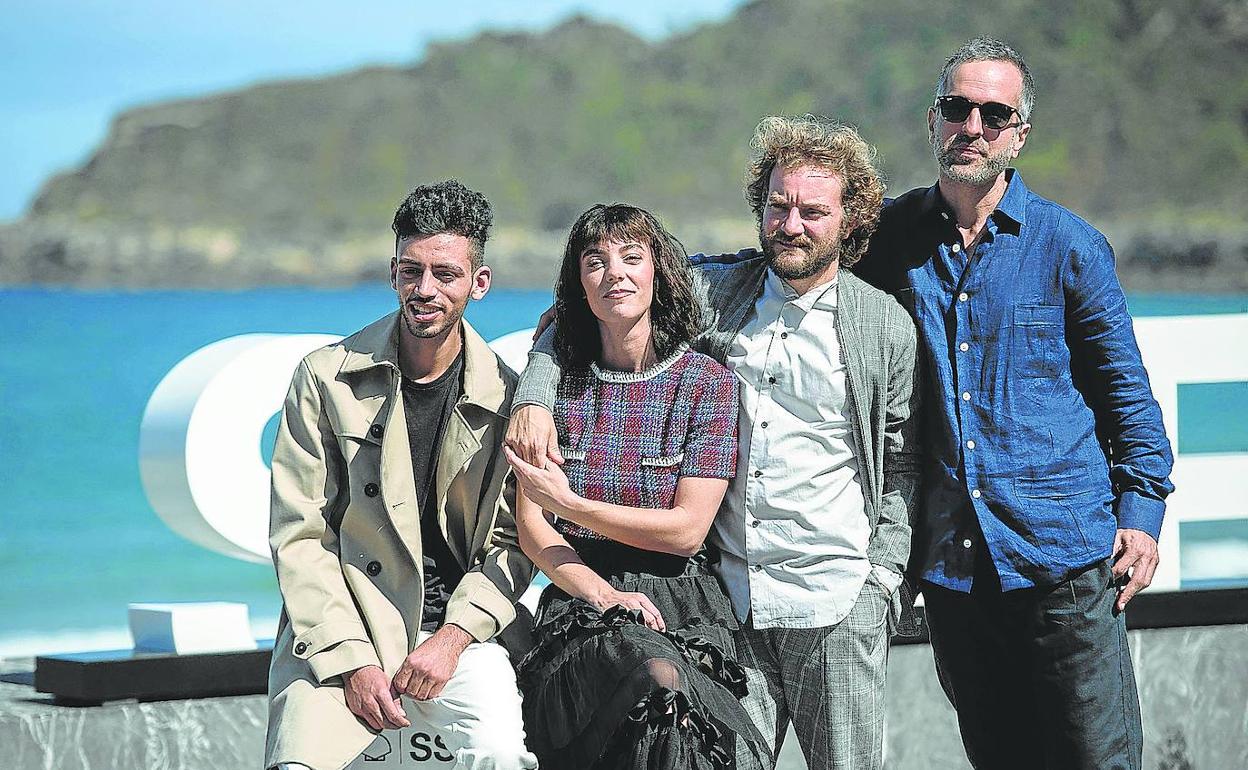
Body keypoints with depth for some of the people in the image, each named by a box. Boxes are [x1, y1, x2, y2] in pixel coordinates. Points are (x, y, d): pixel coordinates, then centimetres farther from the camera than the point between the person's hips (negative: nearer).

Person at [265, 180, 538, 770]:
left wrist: (454, 636, -11)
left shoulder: (505, 398, 1)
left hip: (458, 629, 1)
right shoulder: (326, 378, -1)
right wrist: (352, 662, -12)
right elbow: (298, 537, -3)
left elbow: (515, 540, 4)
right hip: (337, 630, -1)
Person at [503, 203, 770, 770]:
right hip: (579, 600, 0)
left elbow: (686, 529, -3)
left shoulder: (708, 382, 4)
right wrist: (603, 594, -13)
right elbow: (532, 530, 5)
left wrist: (571, 504, -9)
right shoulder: (559, 381, 10)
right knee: (658, 676, -35)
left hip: (680, 608, 1)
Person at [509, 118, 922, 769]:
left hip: (837, 604, -1)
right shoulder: (713, 291, 3)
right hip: (726, 599, 1)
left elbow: (903, 463, 8)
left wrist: (883, 575, -1)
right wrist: (534, 397, -7)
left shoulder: (887, 325, 1)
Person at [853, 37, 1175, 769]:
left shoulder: (1069, 244, -1)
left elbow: (1124, 385, 6)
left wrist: (1141, 511, 1)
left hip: (1062, 551, -3)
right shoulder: (895, 236, 5)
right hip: (949, 559, 3)